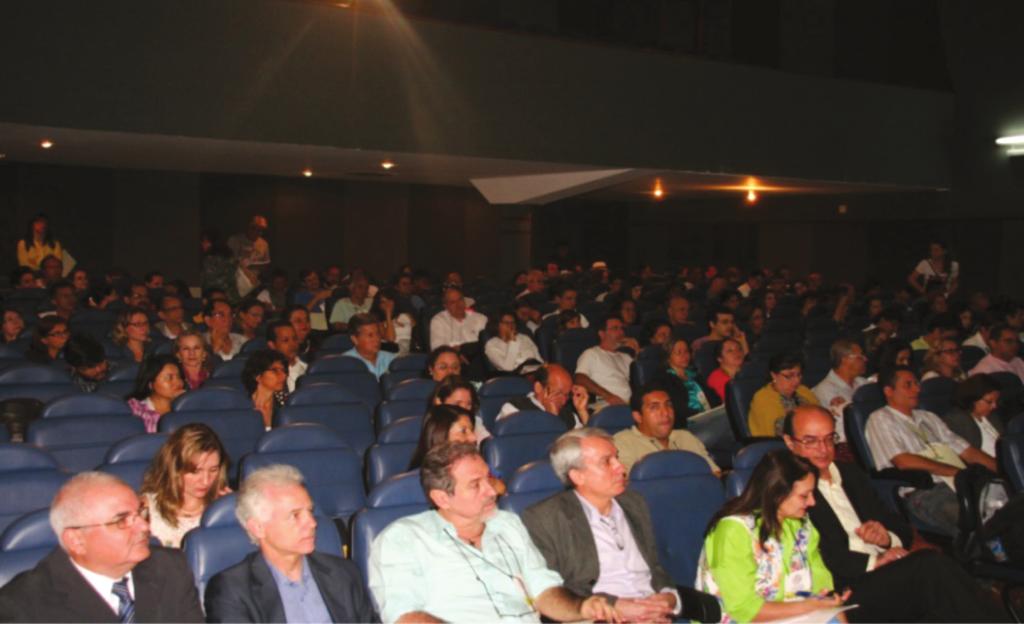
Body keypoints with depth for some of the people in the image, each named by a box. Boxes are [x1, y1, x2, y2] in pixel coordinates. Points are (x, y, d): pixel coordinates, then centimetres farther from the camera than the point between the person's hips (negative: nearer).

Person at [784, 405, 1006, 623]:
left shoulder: (850, 473, 22)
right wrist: (873, 561, -14)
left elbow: (902, 528, 24)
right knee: (930, 565, -27)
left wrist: (887, 538, 0)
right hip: (844, 595, -6)